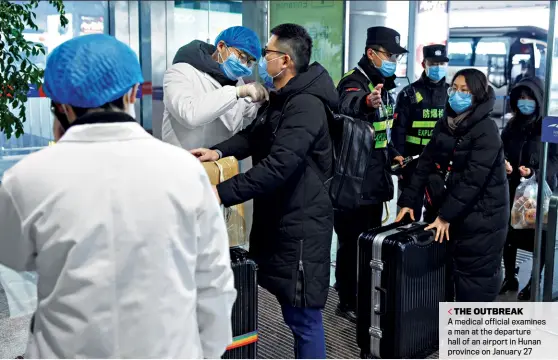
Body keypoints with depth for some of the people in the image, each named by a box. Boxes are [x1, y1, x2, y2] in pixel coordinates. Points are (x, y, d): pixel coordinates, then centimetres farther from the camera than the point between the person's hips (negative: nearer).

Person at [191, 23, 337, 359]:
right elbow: (253, 135, 13)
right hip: (279, 218, 10)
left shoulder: (305, 106, -20)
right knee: (292, 312, 19)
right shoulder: (280, 98, 15)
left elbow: (277, 167, -28)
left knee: (303, 316, -1)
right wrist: (219, 151, -6)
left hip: (301, 223, -10)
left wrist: (222, 192, -28)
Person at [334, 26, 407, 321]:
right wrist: (366, 102, -64)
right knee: (352, 242, 0)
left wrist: (392, 154, 10)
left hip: (375, 179, 9)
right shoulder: (354, 82, -16)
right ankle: (347, 302, 14)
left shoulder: (382, 85, 12)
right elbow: (348, 105, -43)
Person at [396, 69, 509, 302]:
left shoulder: (486, 130, -16)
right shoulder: (445, 125, 6)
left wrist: (445, 215, -21)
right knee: (447, 272, 11)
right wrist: (408, 201, 1)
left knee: (475, 278, -1)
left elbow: (473, 178, -21)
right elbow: (426, 163, 7)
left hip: (482, 216, -6)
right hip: (454, 211, 7)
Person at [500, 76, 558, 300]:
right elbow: (501, 151, 12)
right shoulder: (512, 125, 7)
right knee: (507, 233, 9)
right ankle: (509, 278, 26)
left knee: (538, 237, 6)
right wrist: (503, 163, -10)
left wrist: (534, 172, -24)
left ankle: (534, 283, 22)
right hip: (511, 190, 4)